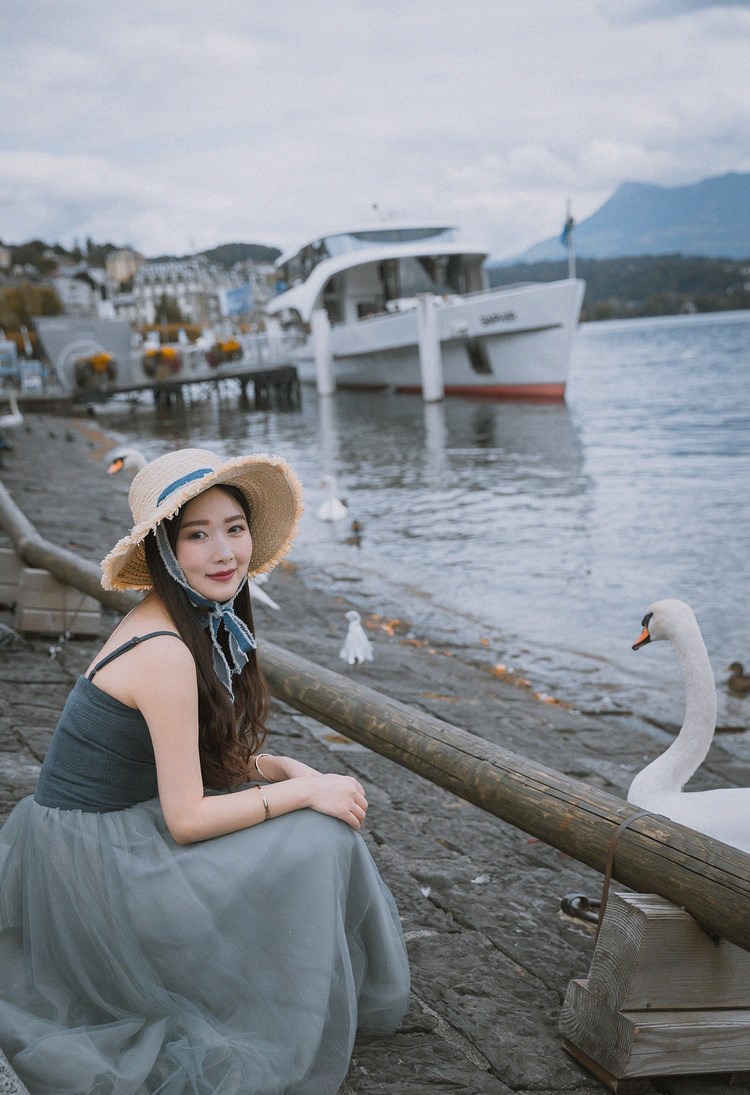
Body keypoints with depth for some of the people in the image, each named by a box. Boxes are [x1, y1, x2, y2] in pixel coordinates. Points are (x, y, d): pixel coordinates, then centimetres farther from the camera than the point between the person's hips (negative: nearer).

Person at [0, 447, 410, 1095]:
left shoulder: (204, 622, 3)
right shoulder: (166, 652, -25)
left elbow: (207, 754, 13)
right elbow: (187, 818, -23)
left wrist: (281, 767, -2)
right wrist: (306, 791, -14)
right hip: (88, 865, -9)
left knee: (309, 815, 10)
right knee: (315, 843, -12)